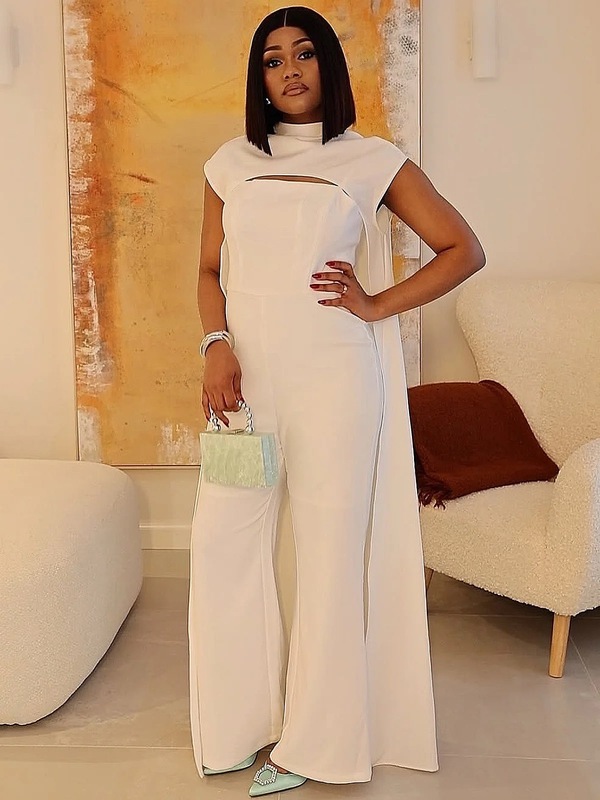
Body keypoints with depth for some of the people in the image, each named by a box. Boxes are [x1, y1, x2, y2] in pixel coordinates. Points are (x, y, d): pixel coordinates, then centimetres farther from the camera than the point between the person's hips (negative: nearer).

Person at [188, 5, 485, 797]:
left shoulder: (374, 161, 3)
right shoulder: (231, 164, 12)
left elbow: (464, 250, 4)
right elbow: (210, 269, 14)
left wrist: (377, 305, -4)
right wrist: (217, 346, -4)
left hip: (335, 376, -3)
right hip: (245, 375, 4)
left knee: (330, 545, 1)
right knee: (222, 537, 2)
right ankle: (244, 716, 21)